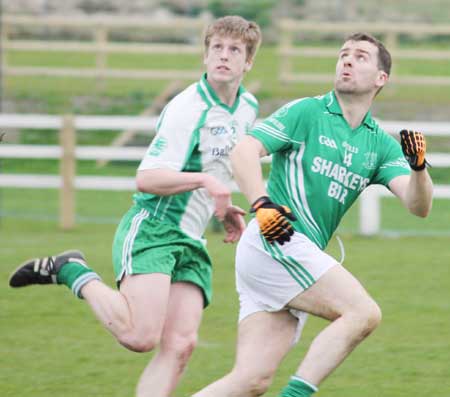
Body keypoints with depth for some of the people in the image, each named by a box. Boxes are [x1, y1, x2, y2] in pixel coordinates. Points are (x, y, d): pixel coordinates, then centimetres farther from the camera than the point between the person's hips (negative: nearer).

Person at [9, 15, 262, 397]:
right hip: (151, 230, -8)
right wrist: (203, 180, -31)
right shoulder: (187, 108, -14)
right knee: (140, 335, -23)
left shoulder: (248, 108, 14)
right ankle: (72, 272, -1)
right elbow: (147, 179, -19)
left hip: (190, 243, 8)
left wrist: (224, 209, 21)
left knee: (180, 345, -10)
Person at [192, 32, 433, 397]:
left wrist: (418, 166, -17)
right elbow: (244, 152, -8)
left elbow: (418, 205, 4)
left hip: (302, 256, 6)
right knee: (363, 312, -22)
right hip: (274, 242, -6)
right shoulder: (306, 113, 1)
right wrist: (262, 205, -25)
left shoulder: (381, 145, 16)